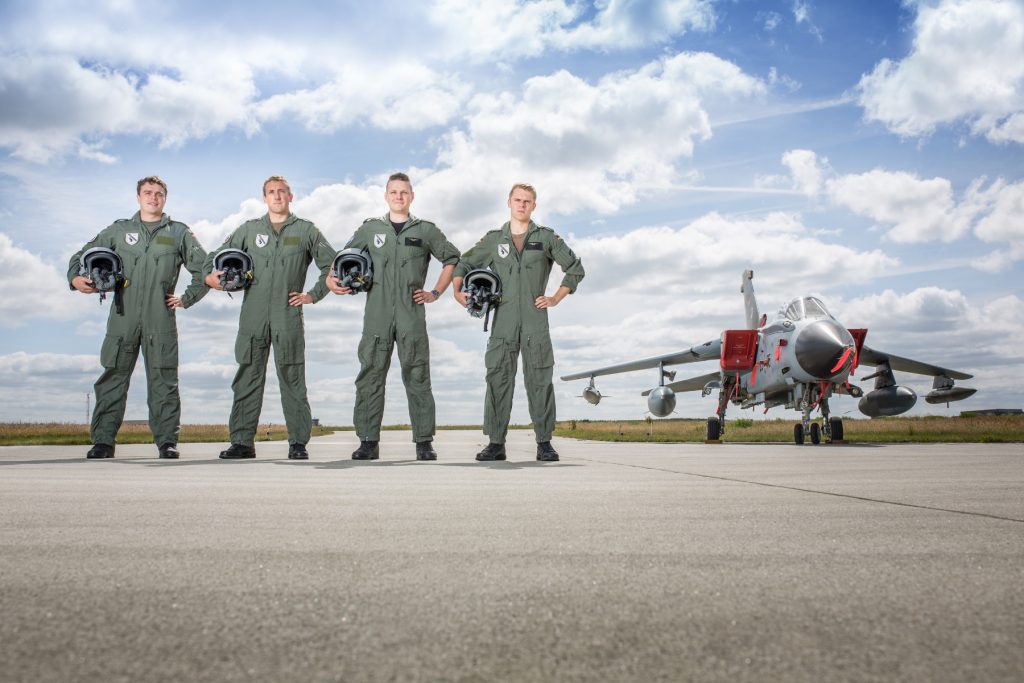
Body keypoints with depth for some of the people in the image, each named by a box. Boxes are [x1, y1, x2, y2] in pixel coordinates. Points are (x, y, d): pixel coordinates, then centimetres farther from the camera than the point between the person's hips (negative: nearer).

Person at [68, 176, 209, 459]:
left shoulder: (179, 233, 13)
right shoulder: (118, 230, 16)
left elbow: (204, 269, 12)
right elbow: (82, 255, 20)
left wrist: (187, 298, 5)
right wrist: (75, 278, 1)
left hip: (160, 318, -1)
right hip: (122, 316, 1)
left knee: (163, 378, -2)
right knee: (113, 376, 1)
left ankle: (167, 440, 2)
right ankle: (103, 440, 6)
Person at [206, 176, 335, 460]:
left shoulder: (306, 230, 11)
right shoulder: (249, 229, 17)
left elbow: (331, 265, 13)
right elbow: (216, 257, 21)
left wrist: (313, 295, 5)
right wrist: (211, 275, 1)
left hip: (288, 316, -2)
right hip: (253, 315, 2)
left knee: (292, 380, -3)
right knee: (247, 378, 2)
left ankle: (298, 442, 2)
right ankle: (242, 442, 7)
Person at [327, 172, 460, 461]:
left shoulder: (426, 230, 11)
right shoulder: (370, 228, 15)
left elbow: (452, 259, 17)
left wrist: (436, 292, 9)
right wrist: (331, 280, 2)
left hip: (412, 315, -1)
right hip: (377, 315, 1)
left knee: (417, 377, -1)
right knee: (370, 376, 0)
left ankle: (424, 442, 4)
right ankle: (368, 442, 6)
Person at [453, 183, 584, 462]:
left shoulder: (546, 237, 8)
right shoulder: (493, 239, 13)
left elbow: (575, 268, 12)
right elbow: (464, 264, 19)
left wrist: (556, 298, 4)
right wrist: (457, 292, 3)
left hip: (535, 321, -1)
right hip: (503, 321, 1)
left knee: (539, 380, -2)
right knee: (498, 379, -1)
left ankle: (544, 443, 4)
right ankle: (496, 443, 3)